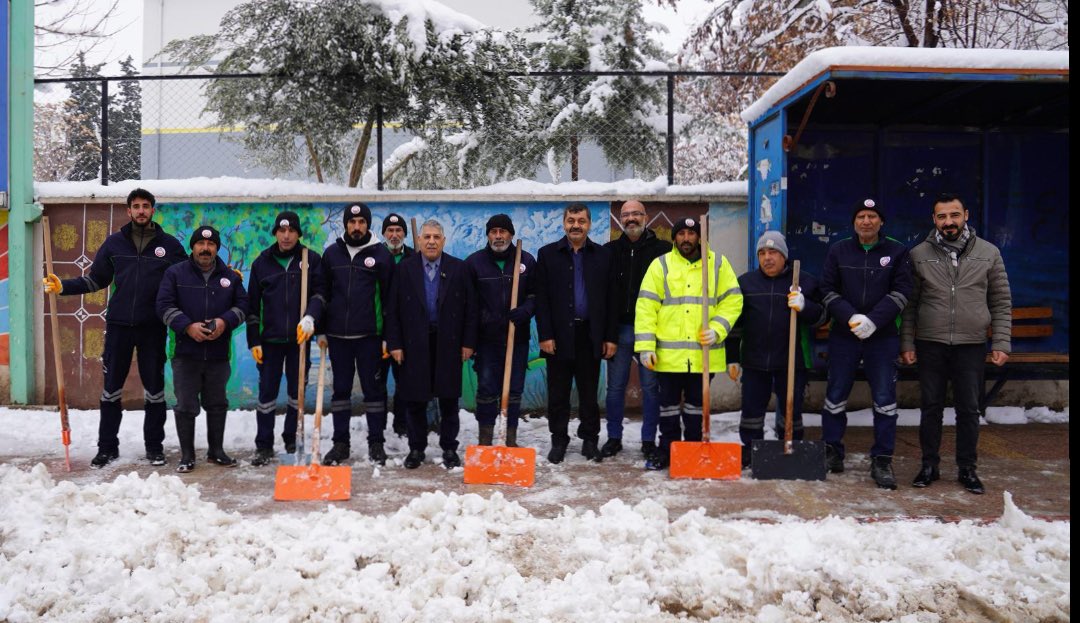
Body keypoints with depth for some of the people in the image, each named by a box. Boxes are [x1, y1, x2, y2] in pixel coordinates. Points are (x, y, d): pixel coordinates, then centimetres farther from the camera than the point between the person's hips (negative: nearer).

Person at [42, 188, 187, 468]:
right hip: (118, 325, 1)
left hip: (153, 328, -1)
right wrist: (63, 286, -1)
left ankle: (154, 445, 20)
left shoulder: (169, 244, 2)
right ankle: (107, 447, 19)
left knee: (154, 387, 8)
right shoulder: (114, 242, 6)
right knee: (111, 387, 7)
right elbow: (95, 279, 10)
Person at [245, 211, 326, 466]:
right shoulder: (262, 262, 5)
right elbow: (253, 304, 7)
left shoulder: (312, 260, 2)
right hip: (270, 338, 0)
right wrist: (253, 341, 3)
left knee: (297, 391, 9)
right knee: (267, 392, 1)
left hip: (299, 337, 0)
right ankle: (264, 445, 9)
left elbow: (319, 292, -2)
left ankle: (292, 440, 23)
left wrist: (310, 317, -22)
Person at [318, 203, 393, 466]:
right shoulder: (332, 253, 8)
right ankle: (341, 442, 18)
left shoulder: (381, 254, 0)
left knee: (374, 389, 3)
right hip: (337, 335, 3)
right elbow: (323, 293, 12)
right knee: (341, 389, 9)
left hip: (369, 336, -3)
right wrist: (321, 330, 8)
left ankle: (376, 442, 12)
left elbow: (389, 296, 0)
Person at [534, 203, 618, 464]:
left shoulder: (603, 255, 6)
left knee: (589, 393, 9)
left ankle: (590, 440, 21)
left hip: (590, 335, 1)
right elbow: (541, 299, -2)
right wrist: (544, 335, -9)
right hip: (559, 335, -1)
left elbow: (611, 299, 5)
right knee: (558, 394, 6)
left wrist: (610, 337, 0)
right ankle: (558, 441, 18)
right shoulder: (548, 254, 3)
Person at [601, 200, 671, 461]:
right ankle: (614, 438, 19)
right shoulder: (610, 251, 8)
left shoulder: (662, 249, 0)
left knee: (650, 386, 4)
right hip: (619, 329, 2)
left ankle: (649, 440, 15)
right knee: (615, 386, 8)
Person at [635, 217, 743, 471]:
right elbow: (646, 306, -2)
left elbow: (732, 301, 4)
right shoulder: (661, 265, 3)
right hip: (669, 352, 0)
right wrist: (645, 345, -9)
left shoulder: (718, 264, 6)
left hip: (703, 352, 1)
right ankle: (666, 450, 19)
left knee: (696, 404, 11)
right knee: (668, 403, 8)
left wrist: (717, 330, -11)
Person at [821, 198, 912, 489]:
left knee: (884, 398, 0)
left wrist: (873, 320, -16)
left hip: (883, 336, -1)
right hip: (843, 334, 1)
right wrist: (851, 318, -13)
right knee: (835, 395, 7)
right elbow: (828, 290, 2)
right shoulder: (838, 251, 5)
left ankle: (882, 461, 8)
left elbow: (901, 292, -4)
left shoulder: (897, 251, 3)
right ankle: (831, 452, 21)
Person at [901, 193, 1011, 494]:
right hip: (930, 345, 0)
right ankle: (929, 465, 20)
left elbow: (1001, 302, 6)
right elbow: (909, 305, 3)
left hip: (971, 346, 0)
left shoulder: (988, 253, 3)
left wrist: (1001, 343, -1)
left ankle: (967, 469, 20)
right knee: (931, 408, 8)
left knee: (968, 410, 8)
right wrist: (907, 344, -2)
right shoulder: (919, 254, 1)